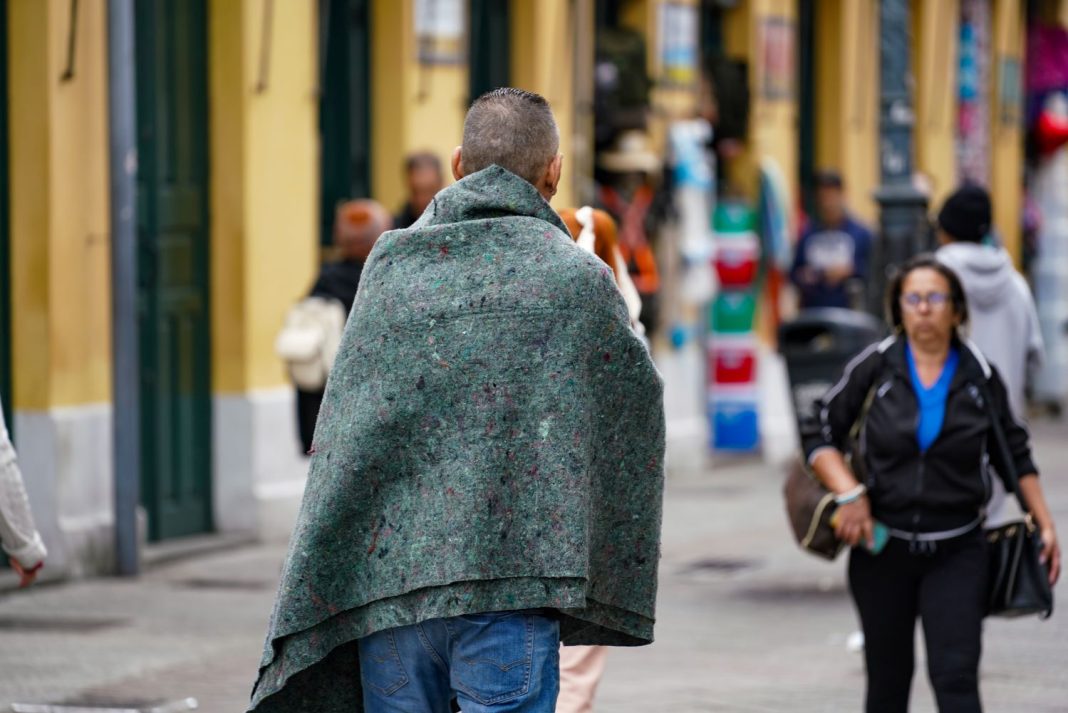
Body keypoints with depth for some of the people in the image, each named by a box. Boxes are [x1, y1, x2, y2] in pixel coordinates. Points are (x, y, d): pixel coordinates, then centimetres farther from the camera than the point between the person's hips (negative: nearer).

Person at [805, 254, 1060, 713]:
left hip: (957, 553, -1)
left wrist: (1045, 524, 8)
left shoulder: (980, 377, 1)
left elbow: (1015, 455, 12)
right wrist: (849, 494, -13)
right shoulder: (874, 369, -2)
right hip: (882, 548, 1)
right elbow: (820, 436, 2)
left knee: (956, 675, -12)